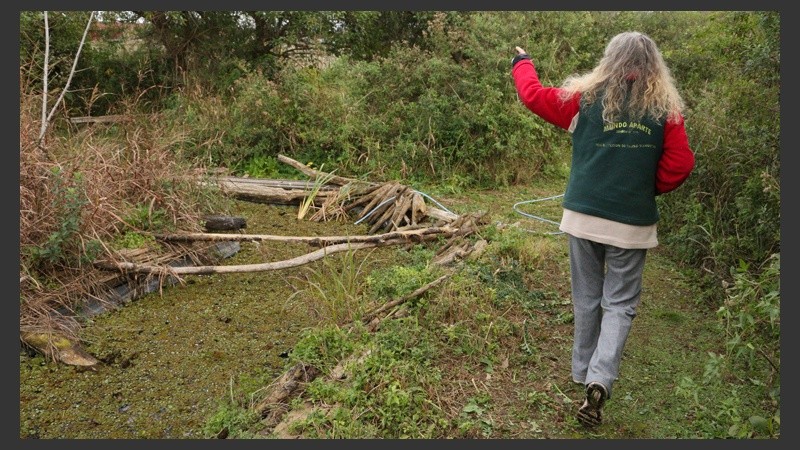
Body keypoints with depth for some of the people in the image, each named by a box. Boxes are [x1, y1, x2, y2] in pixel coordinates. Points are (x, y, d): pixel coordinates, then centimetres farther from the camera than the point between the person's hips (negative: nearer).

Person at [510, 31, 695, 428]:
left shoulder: (586, 98, -2)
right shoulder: (665, 109, -1)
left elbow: (534, 95, 7)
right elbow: (680, 165, -4)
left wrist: (521, 63, 26)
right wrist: (648, 188, 13)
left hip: (584, 215, 1)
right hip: (633, 223, -1)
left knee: (587, 298, 15)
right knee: (620, 303, 7)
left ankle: (584, 373, 27)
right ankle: (600, 379, -9)